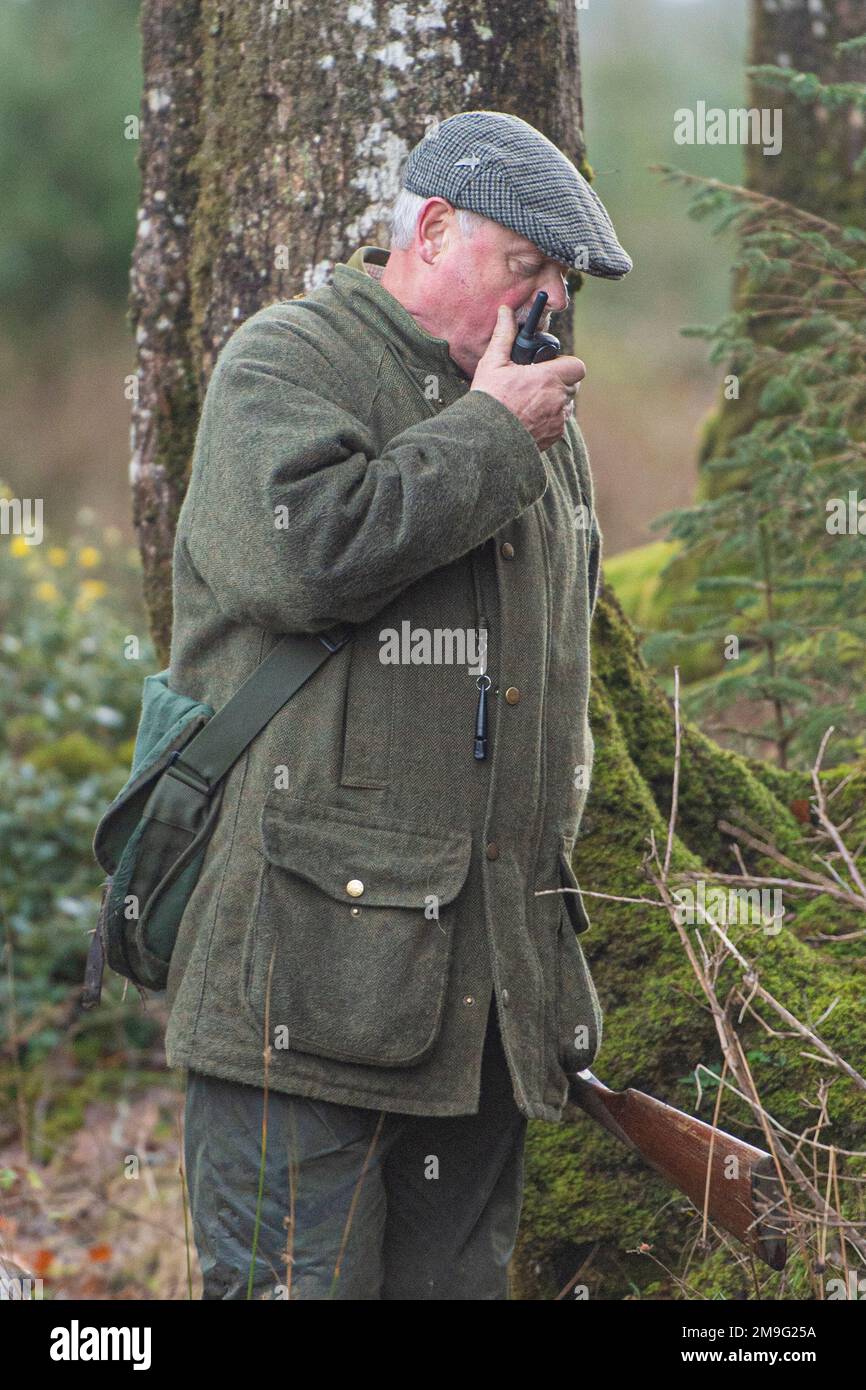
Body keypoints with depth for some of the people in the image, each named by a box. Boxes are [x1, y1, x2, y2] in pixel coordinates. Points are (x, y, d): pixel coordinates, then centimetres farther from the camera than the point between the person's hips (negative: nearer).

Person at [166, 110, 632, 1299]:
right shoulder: (286, 362, -1)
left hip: (491, 978, 7)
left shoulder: (546, 421, 22)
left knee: (459, 1276, 8)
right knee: (302, 1282, -10)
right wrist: (490, 434, -10)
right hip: (309, 962, -7)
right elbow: (307, 552, -22)